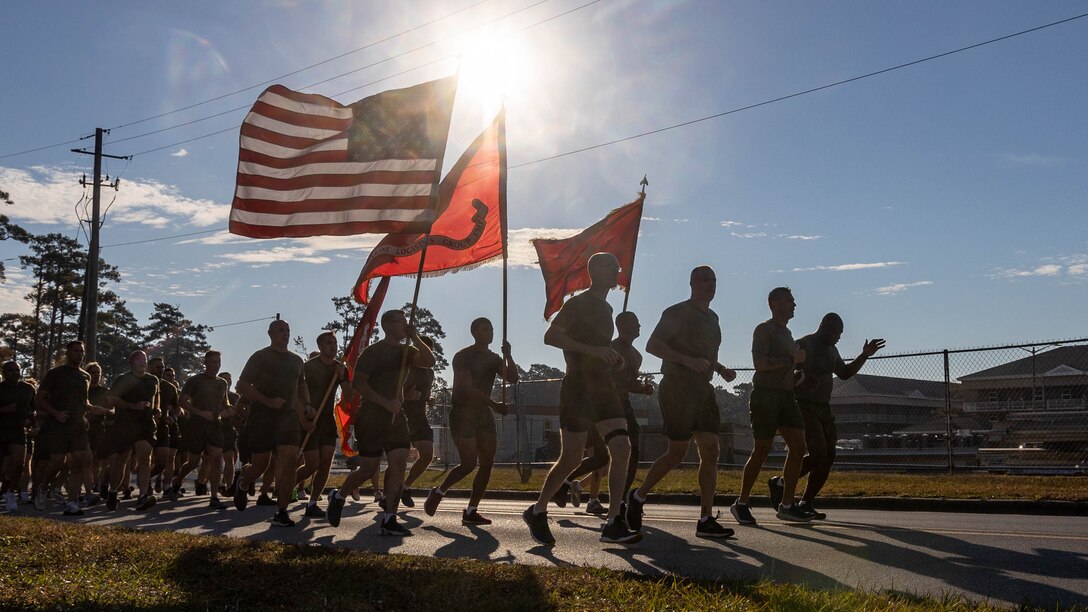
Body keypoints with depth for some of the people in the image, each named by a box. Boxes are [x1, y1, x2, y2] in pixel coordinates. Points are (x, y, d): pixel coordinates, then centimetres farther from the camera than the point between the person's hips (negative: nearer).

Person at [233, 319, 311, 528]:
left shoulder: (296, 360, 15)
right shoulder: (260, 357, -2)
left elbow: (302, 385, 31)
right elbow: (242, 386, -8)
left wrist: (307, 405, 12)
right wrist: (268, 401, -19)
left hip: (288, 416, 4)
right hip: (262, 417, -4)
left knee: (290, 460, -13)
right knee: (261, 464, 3)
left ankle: (281, 512, -10)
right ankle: (243, 484, 39)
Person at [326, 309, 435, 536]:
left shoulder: (406, 351, 12)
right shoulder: (373, 351, -7)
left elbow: (429, 361, -4)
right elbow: (357, 383, -13)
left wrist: (415, 338, -8)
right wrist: (385, 402, -19)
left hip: (396, 416, 6)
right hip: (372, 416, -6)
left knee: (399, 463, -8)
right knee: (369, 468, -2)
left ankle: (388, 519, -6)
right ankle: (338, 497, 26)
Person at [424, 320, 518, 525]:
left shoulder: (494, 359, 12)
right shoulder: (463, 357, -9)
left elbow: (513, 378, -2)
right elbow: (468, 388, -20)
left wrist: (508, 356, -17)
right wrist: (494, 404, -26)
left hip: (483, 415, 7)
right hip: (462, 413, -7)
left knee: (487, 464, -2)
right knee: (469, 464, -13)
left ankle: (471, 511, 3)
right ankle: (438, 492, 11)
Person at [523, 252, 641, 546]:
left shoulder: (606, 309, 20)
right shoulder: (578, 304, -6)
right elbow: (550, 336, -17)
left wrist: (614, 360, 11)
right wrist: (593, 350, -24)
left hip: (604, 387, 8)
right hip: (578, 387, -8)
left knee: (622, 449, -7)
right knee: (571, 458, -5)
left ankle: (613, 523, -6)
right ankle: (537, 512, 15)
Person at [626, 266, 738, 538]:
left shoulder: (712, 318, 19)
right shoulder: (678, 313, -7)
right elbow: (652, 345, -15)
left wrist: (721, 369, 10)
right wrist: (688, 361, -25)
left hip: (703, 391, 8)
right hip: (677, 389, -8)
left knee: (710, 452, -1)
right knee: (677, 452, -5)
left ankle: (706, 520, -1)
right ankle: (638, 496, 16)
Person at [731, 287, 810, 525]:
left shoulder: (787, 333, 23)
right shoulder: (765, 329, -5)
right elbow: (760, 363, -18)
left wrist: (796, 375, 14)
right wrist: (792, 359, -12)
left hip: (786, 396, 8)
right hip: (766, 395, -8)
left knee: (798, 446, -4)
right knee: (761, 451, -5)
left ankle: (787, 505, 0)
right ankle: (741, 504, 6)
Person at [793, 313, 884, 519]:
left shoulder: (831, 350, 16)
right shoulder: (803, 346, -11)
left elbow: (844, 373, 29)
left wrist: (865, 355, 19)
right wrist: (803, 379, -34)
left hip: (823, 409, 9)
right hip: (804, 407, -9)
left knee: (828, 457, 2)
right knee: (818, 454, -19)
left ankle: (806, 503, 8)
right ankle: (782, 483, -3)